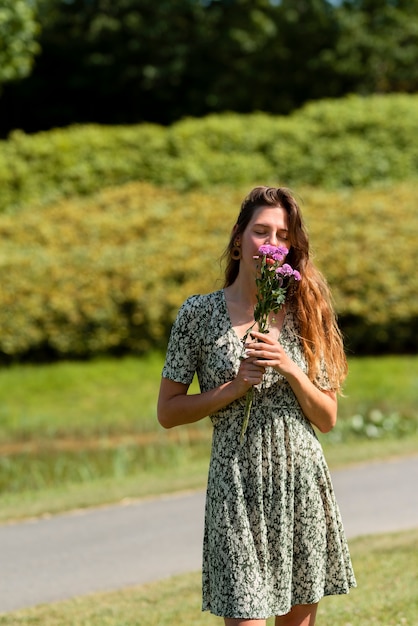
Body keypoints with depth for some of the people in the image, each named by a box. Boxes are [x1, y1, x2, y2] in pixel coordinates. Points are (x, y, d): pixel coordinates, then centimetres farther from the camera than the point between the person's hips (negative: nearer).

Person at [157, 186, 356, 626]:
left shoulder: (304, 313, 6)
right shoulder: (199, 314, -2)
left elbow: (327, 420, 7)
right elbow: (167, 412, -1)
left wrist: (291, 371, -10)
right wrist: (234, 388, -13)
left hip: (303, 482, 3)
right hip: (238, 486, -3)